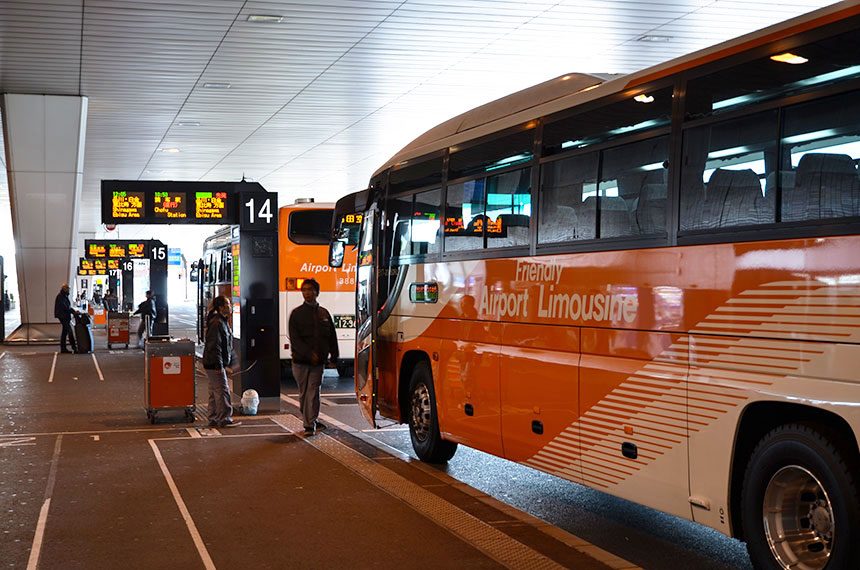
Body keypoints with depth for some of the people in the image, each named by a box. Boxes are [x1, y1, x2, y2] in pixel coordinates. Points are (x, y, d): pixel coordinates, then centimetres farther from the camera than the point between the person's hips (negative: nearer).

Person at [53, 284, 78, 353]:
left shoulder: (65, 296, 18)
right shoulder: (60, 296, -13)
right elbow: (64, 307, -20)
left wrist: (74, 311, 5)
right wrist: (73, 312, -22)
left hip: (66, 316, 10)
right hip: (63, 316, -10)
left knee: (65, 332, 11)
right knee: (70, 331, -12)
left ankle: (63, 348, 14)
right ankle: (74, 347, -14)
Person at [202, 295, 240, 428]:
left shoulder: (223, 322, 16)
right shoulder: (217, 323, -17)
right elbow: (214, 346, -21)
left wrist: (228, 364, 21)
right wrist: (220, 366, -22)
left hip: (217, 364, 10)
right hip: (215, 364, -10)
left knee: (215, 392, 13)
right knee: (222, 391, -6)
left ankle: (213, 419, 19)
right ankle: (224, 419, -1)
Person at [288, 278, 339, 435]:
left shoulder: (323, 313, 10)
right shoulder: (296, 313, 1)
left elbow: (332, 337, 13)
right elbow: (294, 339, -7)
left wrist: (334, 357, 6)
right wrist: (309, 354, -17)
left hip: (318, 362, 1)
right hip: (300, 360, -1)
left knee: (313, 393, -4)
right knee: (304, 393, 6)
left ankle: (310, 424, -2)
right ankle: (311, 422, 18)